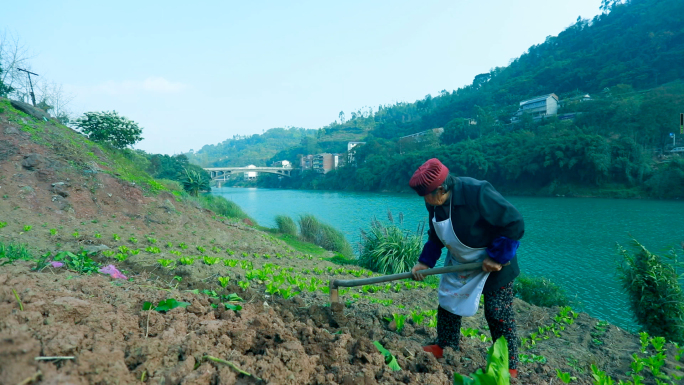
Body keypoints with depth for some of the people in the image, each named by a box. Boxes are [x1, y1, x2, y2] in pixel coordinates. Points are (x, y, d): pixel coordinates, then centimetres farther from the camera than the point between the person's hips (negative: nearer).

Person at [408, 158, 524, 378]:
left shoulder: (477, 192, -35)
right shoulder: (434, 203, -11)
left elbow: (514, 224, -28)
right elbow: (435, 236, 5)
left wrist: (497, 258, -25)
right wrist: (425, 262, -4)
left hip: (494, 264, -7)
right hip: (459, 262, 7)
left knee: (498, 315, 2)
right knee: (447, 303, 14)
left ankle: (509, 367, 22)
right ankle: (444, 347, 34)